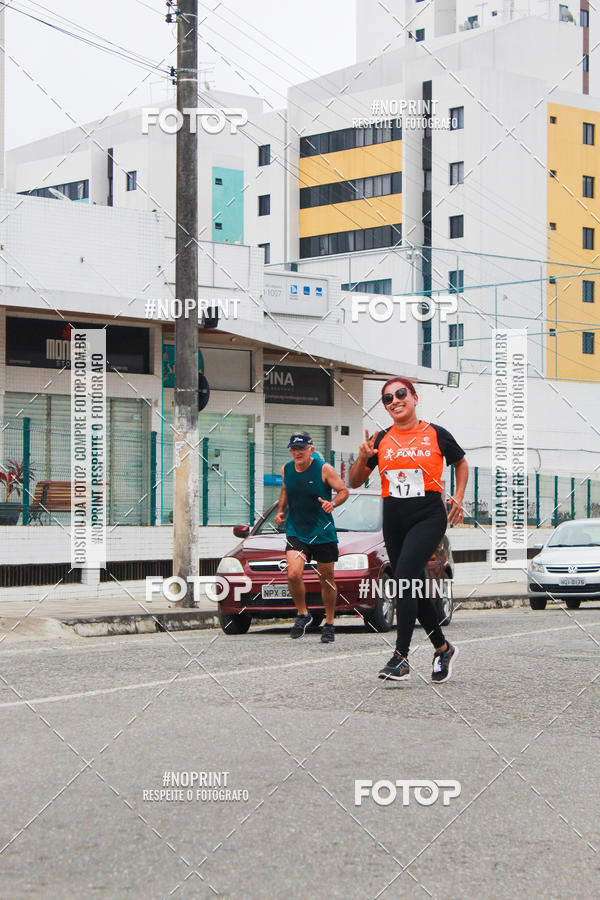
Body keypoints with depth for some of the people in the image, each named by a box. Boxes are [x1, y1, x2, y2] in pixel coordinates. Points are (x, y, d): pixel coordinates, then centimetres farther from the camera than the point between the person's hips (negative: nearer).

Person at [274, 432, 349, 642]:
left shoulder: (324, 469, -10)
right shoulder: (286, 469, 3)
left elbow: (344, 490, -3)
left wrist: (333, 503, -22)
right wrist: (280, 511, 8)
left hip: (323, 532, -2)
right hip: (295, 531, 2)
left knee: (327, 579, 7)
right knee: (293, 574, -18)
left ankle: (329, 624, 24)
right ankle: (302, 614, 7)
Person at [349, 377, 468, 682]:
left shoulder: (436, 435, 0)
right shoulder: (381, 440, 6)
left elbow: (461, 463, 19)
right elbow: (355, 482, 9)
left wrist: (458, 498, 6)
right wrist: (363, 458, -10)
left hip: (428, 517, -4)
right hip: (394, 520, 5)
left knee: (405, 577, -21)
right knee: (415, 588, 10)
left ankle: (401, 657, -21)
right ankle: (443, 648, 30)